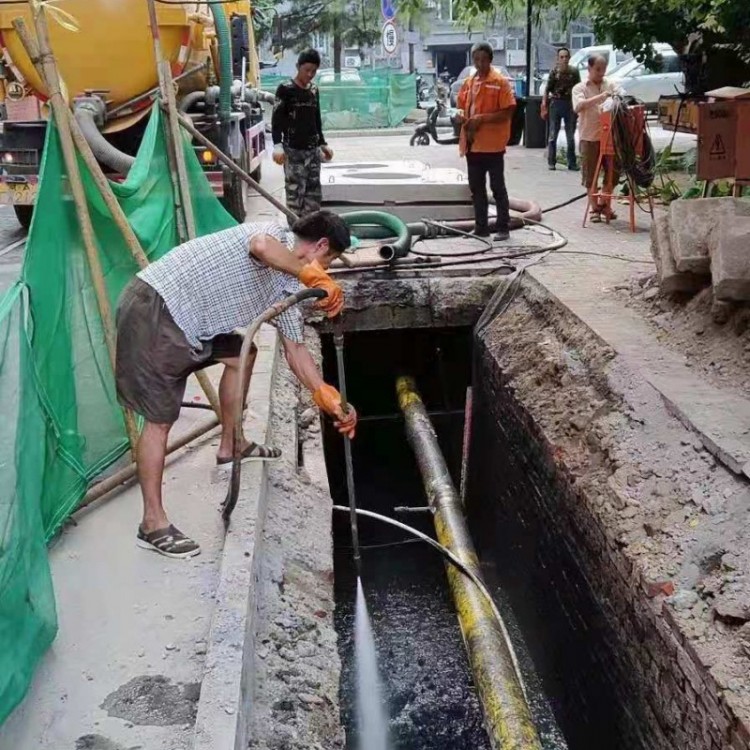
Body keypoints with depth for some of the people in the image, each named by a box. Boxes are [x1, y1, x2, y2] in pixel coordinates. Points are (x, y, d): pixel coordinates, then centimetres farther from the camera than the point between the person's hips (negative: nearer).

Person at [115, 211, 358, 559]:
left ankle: (230, 447, 34)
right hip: (152, 309, -9)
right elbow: (260, 246, -37)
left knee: (242, 355, 21)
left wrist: (330, 400, 9)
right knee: (160, 419, -5)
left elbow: (295, 350, 16)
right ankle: (153, 524, 5)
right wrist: (311, 274, -26)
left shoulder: (287, 285, 15)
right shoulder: (275, 234, -9)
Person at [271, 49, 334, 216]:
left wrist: (322, 144, 23)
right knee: (295, 193, -8)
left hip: (312, 150, 6)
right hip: (293, 151, -6)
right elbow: (277, 119, -10)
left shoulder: (314, 90, 12)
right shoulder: (285, 89, -5)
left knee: (314, 194, 6)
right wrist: (277, 145, -21)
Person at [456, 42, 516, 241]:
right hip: (472, 144, 6)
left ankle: (503, 227, 7)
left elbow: (507, 113, -11)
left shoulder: (500, 82, -6)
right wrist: (462, 117, -3)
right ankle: (481, 227, 18)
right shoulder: (468, 82, 12)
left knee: (497, 187, 0)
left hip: (493, 144, -6)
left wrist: (482, 118, -19)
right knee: (476, 188, 10)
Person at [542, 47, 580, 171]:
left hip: (570, 104, 1)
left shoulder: (574, 72, 3)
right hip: (556, 103, -1)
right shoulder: (554, 71, 0)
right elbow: (547, 89, 0)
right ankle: (551, 162, 9)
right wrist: (544, 105, -7)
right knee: (553, 134, 2)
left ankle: (572, 163, 10)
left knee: (571, 136, 5)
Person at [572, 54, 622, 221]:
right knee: (591, 174, 4)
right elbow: (578, 107, -17)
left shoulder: (610, 85, 10)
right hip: (589, 137, -3)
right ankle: (595, 208, 15)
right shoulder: (580, 88, 0)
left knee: (613, 171, 5)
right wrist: (599, 97, -27)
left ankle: (603, 203, 23)